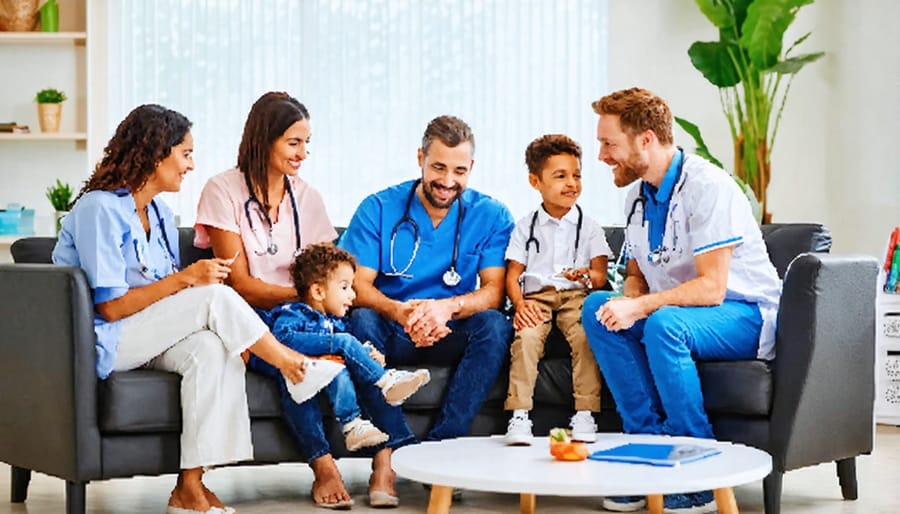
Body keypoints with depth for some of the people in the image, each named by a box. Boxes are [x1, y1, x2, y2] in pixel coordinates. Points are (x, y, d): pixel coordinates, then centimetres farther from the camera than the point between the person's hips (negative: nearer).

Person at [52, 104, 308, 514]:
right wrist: (185, 278, -20)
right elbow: (111, 307, -19)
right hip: (101, 341, -8)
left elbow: (169, 305, 12)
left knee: (213, 350, -26)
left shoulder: (161, 214, 14)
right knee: (216, 297, -23)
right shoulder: (99, 209, -14)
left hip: (150, 338, 8)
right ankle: (290, 364, 0)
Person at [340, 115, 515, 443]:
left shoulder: (491, 216, 1)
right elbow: (358, 286, -8)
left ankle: (441, 443, -33)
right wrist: (401, 312, -30)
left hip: (451, 336, 1)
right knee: (361, 320, -32)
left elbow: (494, 291, -8)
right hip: (391, 336, -1)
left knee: (495, 325, -29)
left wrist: (447, 307, -30)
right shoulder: (378, 209, -1)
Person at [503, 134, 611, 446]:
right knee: (526, 336, -30)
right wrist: (520, 304, -11)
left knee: (586, 335, -31)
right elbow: (512, 275, 9)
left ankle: (585, 414, -31)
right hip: (536, 296, 0)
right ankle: (519, 415, -32)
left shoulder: (589, 227, 13)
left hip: (576, 296, 0)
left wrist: (587, 276, -20)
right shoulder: (526, 227, 15)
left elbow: (600, 275, 4)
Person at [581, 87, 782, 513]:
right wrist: (628, 300, -9)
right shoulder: (638, 196, 7)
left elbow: (711, 288, -24)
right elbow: (636, 275, 14)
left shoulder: (707, 187, -19)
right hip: (676, 310, 8)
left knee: (663, 323, -36)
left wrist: (641, 307, -28)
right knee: (597, 308, -15)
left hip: (744, 315, -8)